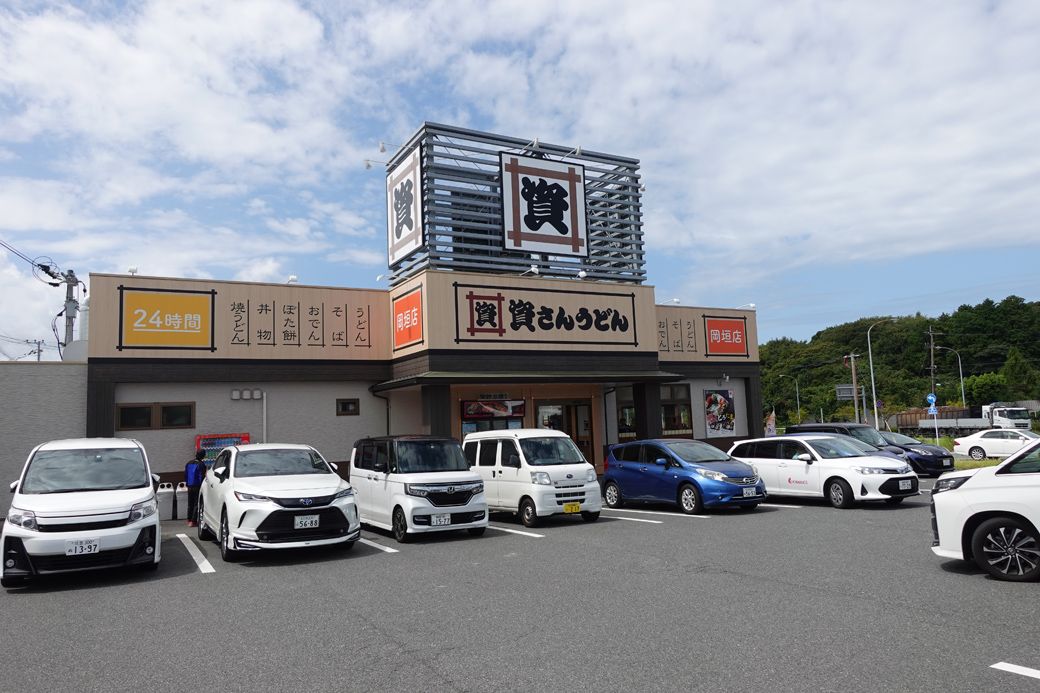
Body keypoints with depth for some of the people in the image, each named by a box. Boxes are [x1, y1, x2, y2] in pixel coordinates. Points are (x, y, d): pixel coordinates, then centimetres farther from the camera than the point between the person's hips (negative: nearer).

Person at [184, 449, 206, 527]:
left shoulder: (189, 464, 8)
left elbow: (185, 475, 13)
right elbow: (202, 477, -16)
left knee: (190, 504, 17)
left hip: (190, 487, 6)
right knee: (196, 504, -1)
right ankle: (193, 521, -4)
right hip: (197, 487, -6)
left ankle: (189, 520, 24)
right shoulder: (201, 465, -14)